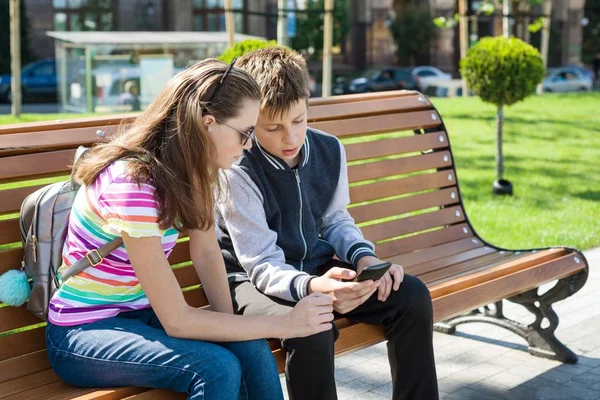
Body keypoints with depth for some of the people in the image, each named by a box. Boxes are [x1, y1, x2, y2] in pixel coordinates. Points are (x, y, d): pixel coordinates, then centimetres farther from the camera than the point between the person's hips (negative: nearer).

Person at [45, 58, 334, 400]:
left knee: (249, 347, -18)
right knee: (218, 367, -28)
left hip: (140, 314, 7)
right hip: (82, 333, -7)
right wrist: (285, 324, -23)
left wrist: (228, 321, -16)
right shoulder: (132, 184, -29)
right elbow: (176, 321, -27)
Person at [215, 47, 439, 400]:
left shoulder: (329, 150, -3)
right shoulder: (238, 171, -22)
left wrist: (363, 256, -8)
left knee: (412, 295, -8)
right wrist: (311, 288, -45)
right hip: (254, 279, -6)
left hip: (314, 269, 7)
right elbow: (263, 266, -25)